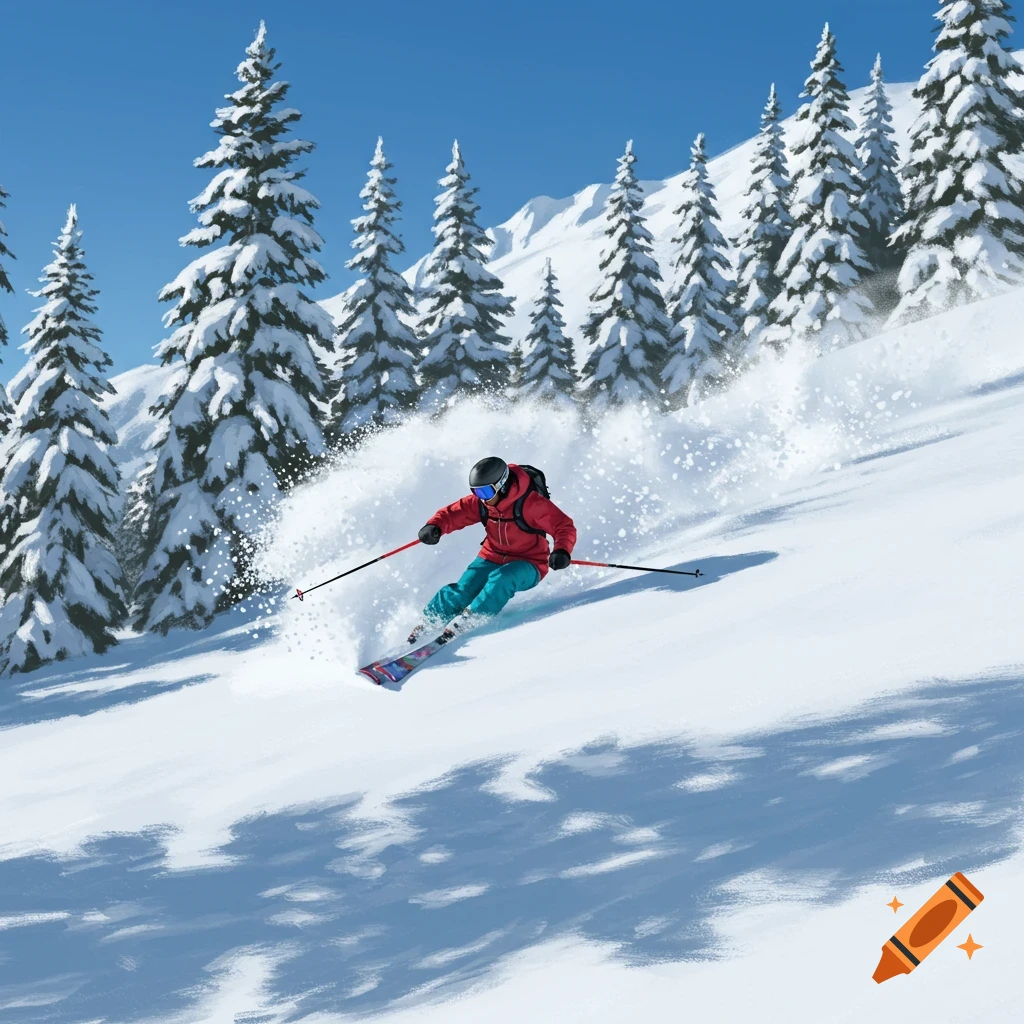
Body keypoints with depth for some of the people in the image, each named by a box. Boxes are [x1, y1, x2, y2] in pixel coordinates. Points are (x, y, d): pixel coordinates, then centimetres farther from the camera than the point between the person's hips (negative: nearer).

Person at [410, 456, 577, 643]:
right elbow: (452, 513, -1)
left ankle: (468, 618, -29)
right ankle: (428, 622, 1)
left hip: (527, 566, -4)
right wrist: (434, 526, -24)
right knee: (464, 590, -18)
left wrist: (562, 551, -46)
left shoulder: (531, 503, -24)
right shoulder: (480, 502, -8)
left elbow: (564, 527, -25)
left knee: (501, 579, -36)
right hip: (492, 559, 4)